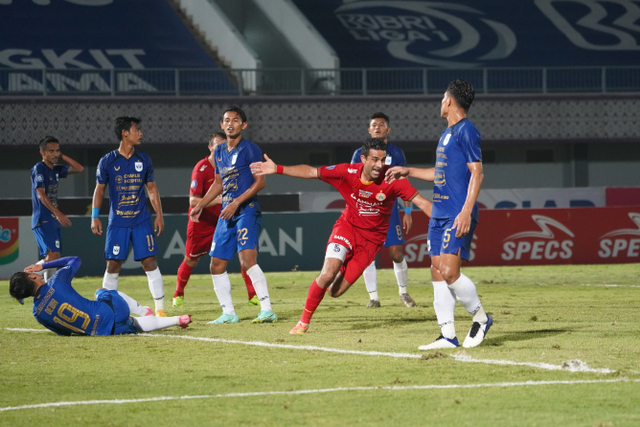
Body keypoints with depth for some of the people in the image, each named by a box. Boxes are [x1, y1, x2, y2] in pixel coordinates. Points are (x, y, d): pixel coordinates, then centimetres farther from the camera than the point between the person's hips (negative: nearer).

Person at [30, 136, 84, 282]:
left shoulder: (56, 169, 14)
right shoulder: (39, 169, -10)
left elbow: (79, 169, 16)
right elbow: (41, 194, -19)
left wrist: (62, 157, 7)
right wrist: (58, 213, -27)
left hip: (54, 220, 9)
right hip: (43, 219, -9)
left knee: (52, 260, 8)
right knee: (53, 254, -20)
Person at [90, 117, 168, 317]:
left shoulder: (143, 160, 6)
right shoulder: (108, 161, -1)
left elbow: (151, 188, 12)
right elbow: (99, 189, 6)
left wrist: (159, 215, 7)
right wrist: (95, 217, -1)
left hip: (141, 221, 1)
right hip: (117, 223, -1)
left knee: (150, 262, -5)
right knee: (113, 265, -1)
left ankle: (160, 308, -1)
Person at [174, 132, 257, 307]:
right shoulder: (201, 168, -17)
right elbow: (193, 201, -23)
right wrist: (218, 200, -32)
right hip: (202, 222, -4)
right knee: (191, 260, 9)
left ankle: (253, 295, -15)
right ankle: (178, 294, 33)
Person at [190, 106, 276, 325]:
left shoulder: (249, 149, -6)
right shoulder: (219, 152, 17)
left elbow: (260, 182, -11)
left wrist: (237, 203, -17)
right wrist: (200, 205, 23)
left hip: (247, 210, -8)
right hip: (226, 214, 8)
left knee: (247, 259, -23)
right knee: (217, 265, 5)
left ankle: (267, 310, -24)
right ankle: (228, 313, 14)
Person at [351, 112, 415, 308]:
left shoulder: (396, 154, 5)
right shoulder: (360, 154, 5)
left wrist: (407, 212, 2)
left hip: (389, 209, 0)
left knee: (396, 253, -4)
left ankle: (403, 292, 16)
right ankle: (373, 297, 3)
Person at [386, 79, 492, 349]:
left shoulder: (466, 131, -10)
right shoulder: (447, 133, 19)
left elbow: (477, 173, -15)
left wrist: (466, 211, -22)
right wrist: (408, 172, 36)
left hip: (458, 215, -9)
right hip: (439, 214, 9)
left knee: (449, 272, -15)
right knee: (438, 273, 3)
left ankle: (480, 317, 6)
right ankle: (447, 335, 5)